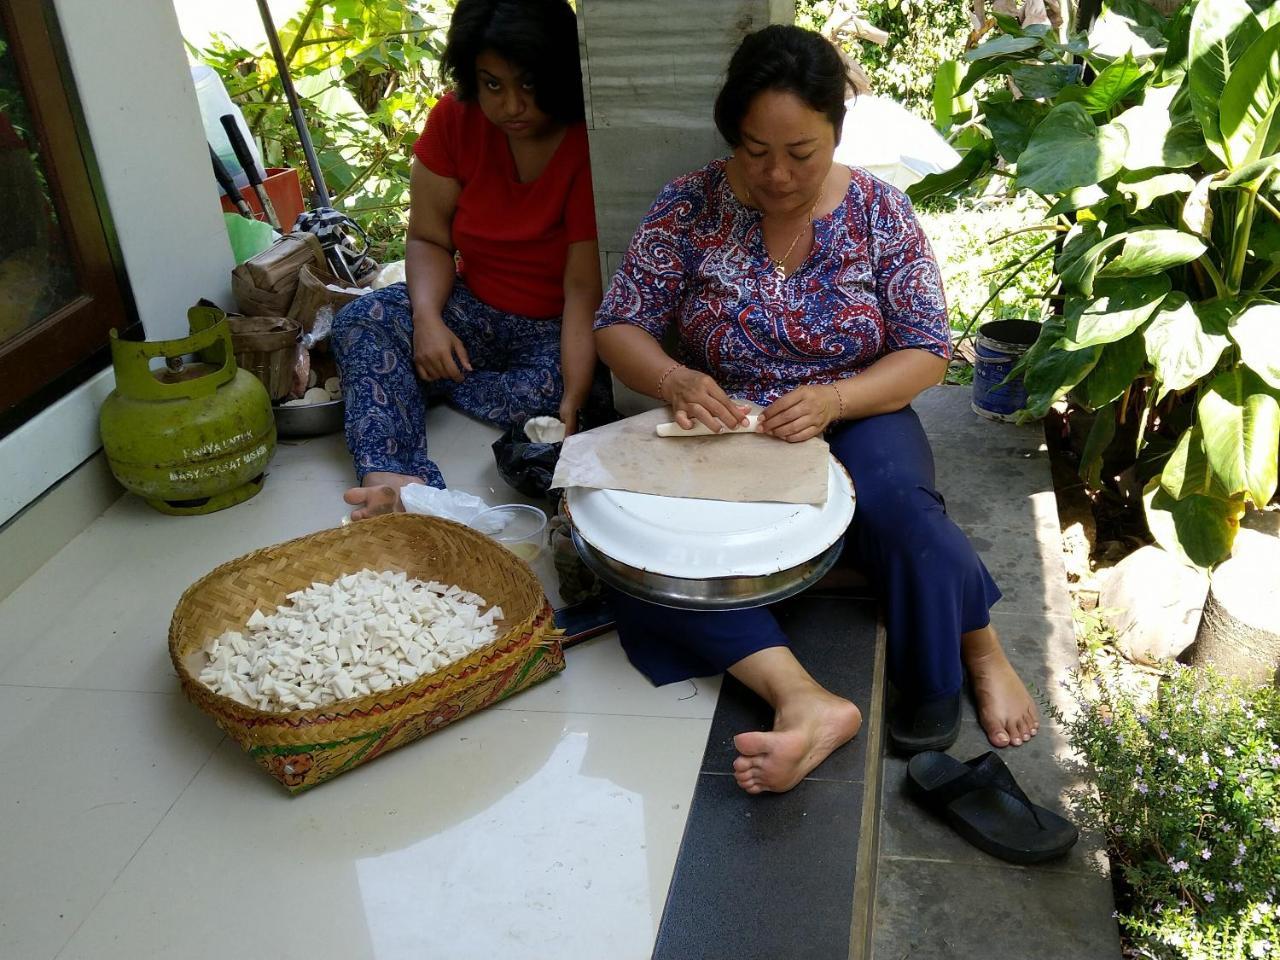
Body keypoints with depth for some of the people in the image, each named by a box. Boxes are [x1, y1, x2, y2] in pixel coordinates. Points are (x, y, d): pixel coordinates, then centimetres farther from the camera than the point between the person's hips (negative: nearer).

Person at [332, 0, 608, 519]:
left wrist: (573, 399, -36)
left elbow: (584, 287, -24)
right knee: (360, 321, -20)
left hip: (561, 330, -4)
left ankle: (418, 380, -9)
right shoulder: (455, 120, -6)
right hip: (477, 310, 4)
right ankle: (391, 479, -40)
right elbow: (429, 239, -3)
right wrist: (428, 318, -23)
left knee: (549, 389, -36)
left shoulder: (588, 144, -20)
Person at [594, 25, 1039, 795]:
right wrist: (674, 380, -27)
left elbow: (927, 354, -6)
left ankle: (980, 654, -8)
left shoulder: (879, 211, -4)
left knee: (898, 503, -35)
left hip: (853, 420, 0)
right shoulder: (690, 206, -5)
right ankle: (808, 701, -39)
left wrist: (833, 399, -26)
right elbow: (619, 328, -4)